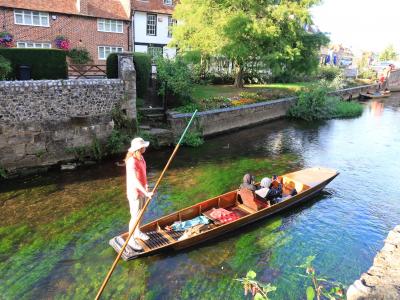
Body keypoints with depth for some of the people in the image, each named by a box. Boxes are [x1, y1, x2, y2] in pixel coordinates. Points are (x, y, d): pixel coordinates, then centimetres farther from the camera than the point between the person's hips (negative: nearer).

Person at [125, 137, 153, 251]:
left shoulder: (140, 157, 1)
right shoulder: (132, 161, -28)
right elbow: (134, 180, -34)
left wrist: (146, 185, 14)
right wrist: (146, 193, -36)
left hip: (141, 190, 9)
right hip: (134, 192, -9)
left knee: (140, 213, 23)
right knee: (135, 217, 3)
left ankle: (137, 232, 43)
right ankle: (131, 240, 20)